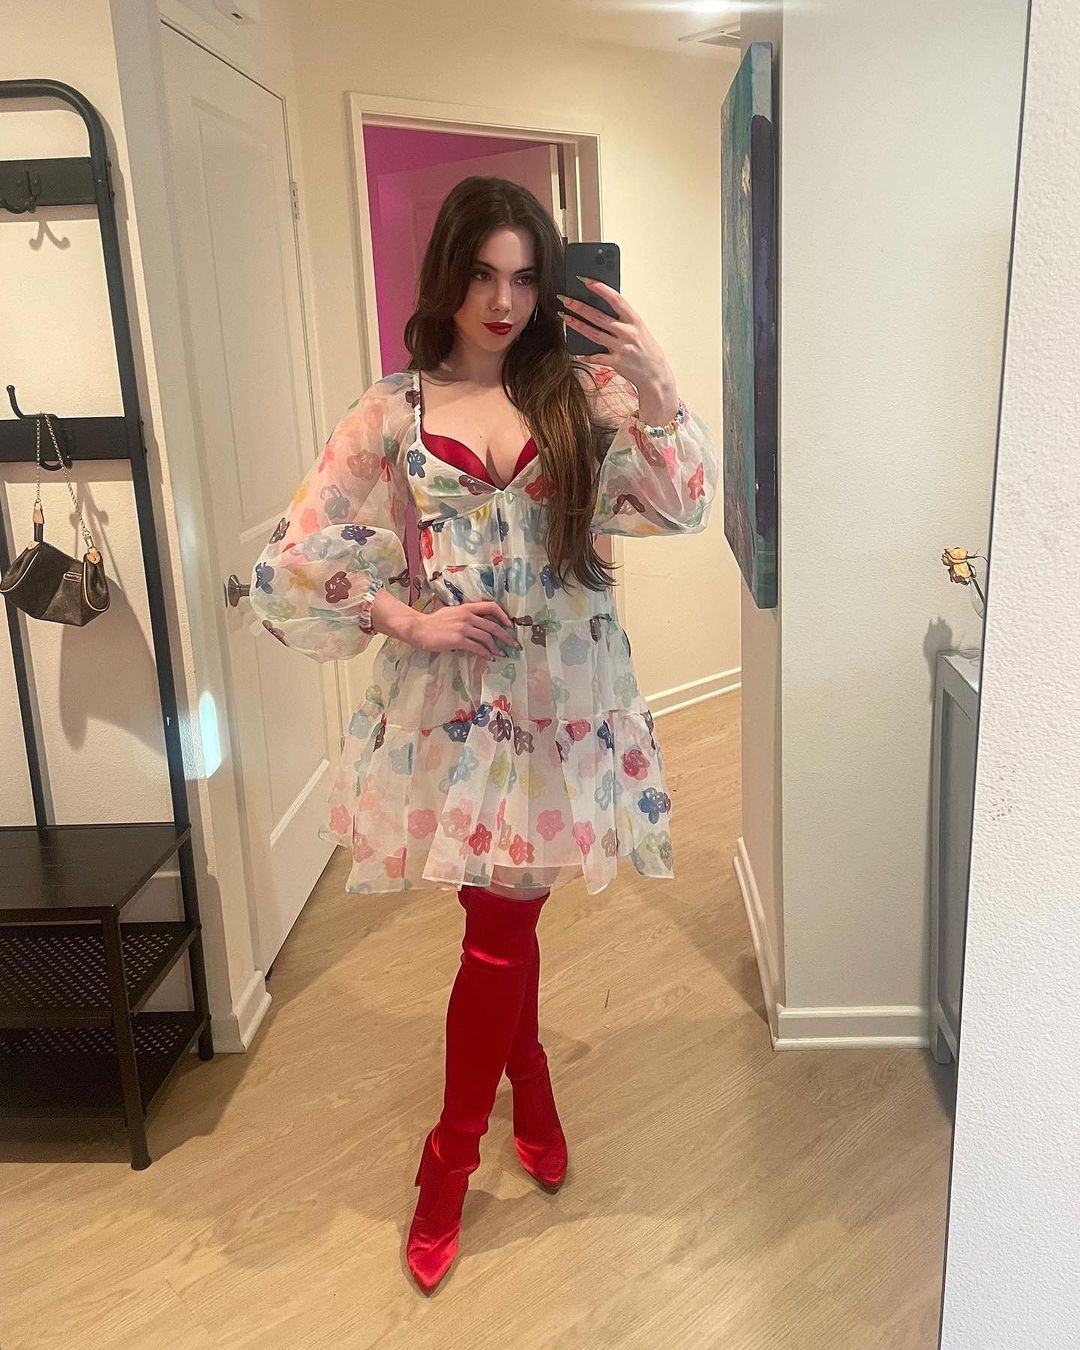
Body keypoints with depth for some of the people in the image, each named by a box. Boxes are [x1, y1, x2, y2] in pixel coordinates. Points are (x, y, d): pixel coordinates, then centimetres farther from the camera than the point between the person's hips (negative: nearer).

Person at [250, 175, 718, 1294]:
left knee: (502, 925, 7)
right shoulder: (392, 415, 0)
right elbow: (289, 563, -2)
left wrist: (658, 389, -25)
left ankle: (450, 1162, 31)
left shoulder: (581, 393, 1)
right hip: (454, 704, 0)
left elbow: (682, 508, -11)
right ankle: (530, 1088, 42)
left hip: (564, 700, 0)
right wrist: (406, 618, -12)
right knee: (503, 919, 11)